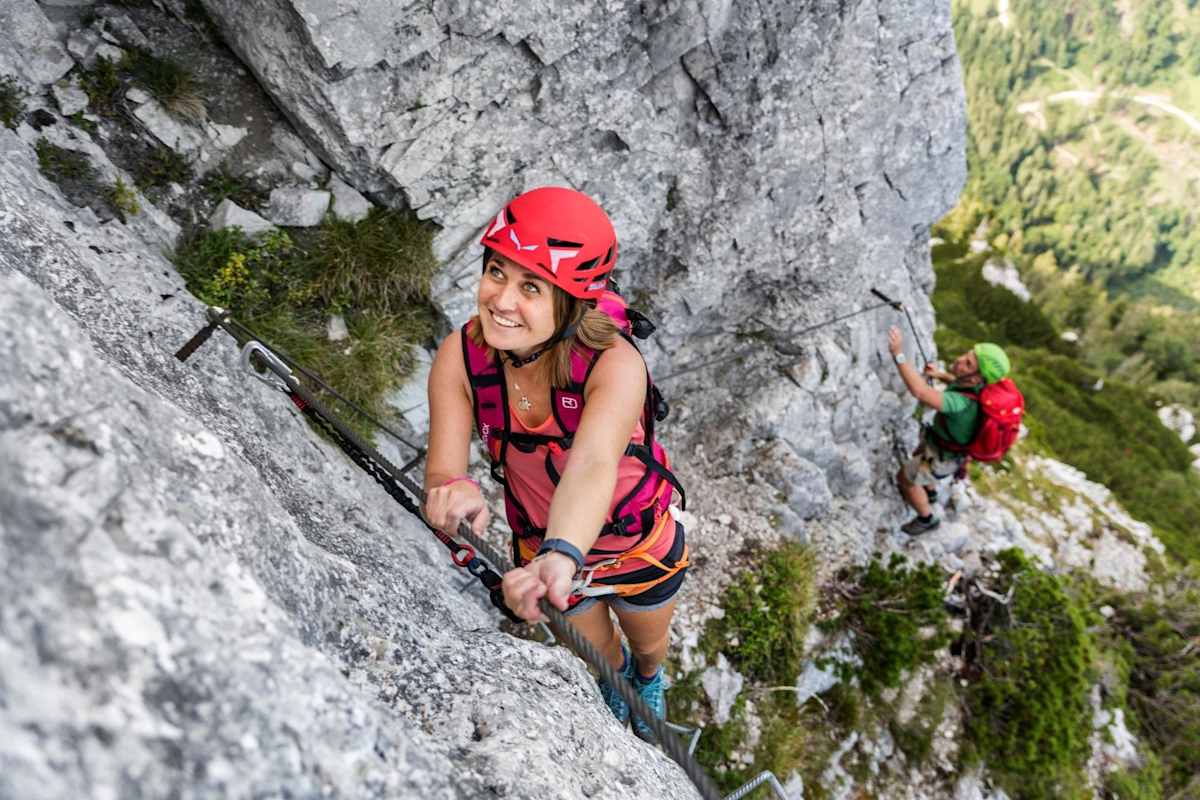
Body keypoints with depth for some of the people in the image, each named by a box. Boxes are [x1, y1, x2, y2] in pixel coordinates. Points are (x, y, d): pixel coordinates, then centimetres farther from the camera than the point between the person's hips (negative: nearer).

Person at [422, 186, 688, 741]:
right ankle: (616, 675, 71)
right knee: (596, 653, 31)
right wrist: (453, 489, -55)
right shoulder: (459, 358, -27)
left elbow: (593, 466, -54)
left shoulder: (615, 364, -37)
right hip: (545, 547, 2)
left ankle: (649, 680, 71)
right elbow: (443, 470, -30)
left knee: (648, 643, 30)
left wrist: (561, 558, -74)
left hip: (641, 544, -2)